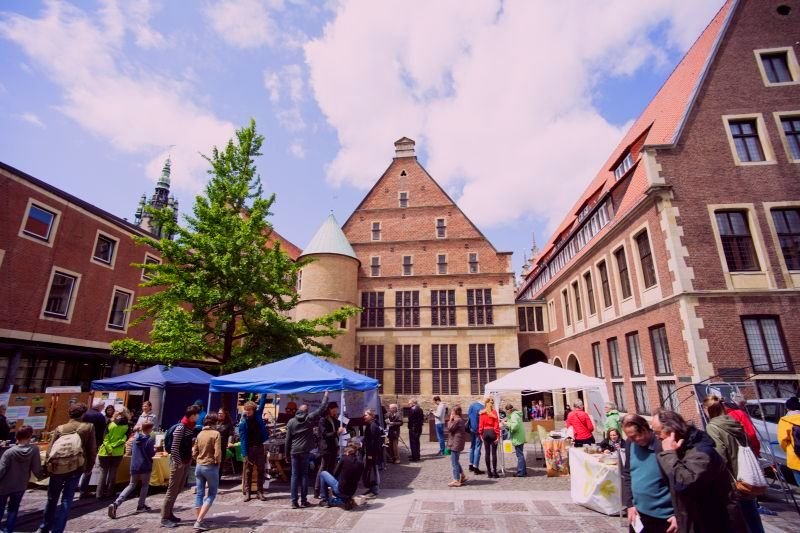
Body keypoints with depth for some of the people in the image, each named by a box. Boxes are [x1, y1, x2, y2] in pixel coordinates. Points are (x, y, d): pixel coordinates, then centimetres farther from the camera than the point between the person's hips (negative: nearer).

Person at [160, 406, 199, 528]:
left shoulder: (191, 427, 6)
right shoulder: (180, 428, -18)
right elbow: (174, 448, -19)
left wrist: (190, 459, 12)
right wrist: (178, 463, -18)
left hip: (186, 462, 8)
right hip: (178, 463, -8)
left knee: (178, 489, 15)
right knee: (173, 489, 0)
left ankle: (169, 513, 27)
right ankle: (164, 518, 10)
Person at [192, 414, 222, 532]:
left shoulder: (200, 434, 4)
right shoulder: (216, 434, -13)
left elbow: (194, 453, 7)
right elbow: (218, 453, -18)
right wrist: (218, 462, 0)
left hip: (199, 466, 6)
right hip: (211, 467, -6)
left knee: (200, 494, 14)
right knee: (211, 494, 6)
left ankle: (199, 520, 18)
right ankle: (199, 521, -3)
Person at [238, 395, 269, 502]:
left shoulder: (258, 415, -1)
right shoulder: (243, 423, -9)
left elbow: (262, 402, 3)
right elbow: (243, 439, -12)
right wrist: (245, 454, -17)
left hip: (259, 447, 3)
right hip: (249, 448, -3)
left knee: (260, 470, 7)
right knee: (248, 471, 6)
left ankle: (260, 491, 15)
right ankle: (247, 492, 15)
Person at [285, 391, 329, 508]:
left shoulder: (291, 422, 4)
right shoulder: (310, 418, -2)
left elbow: (288, 440, 5)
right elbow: (322, 408, 0)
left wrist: (287, 454, 11)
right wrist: (326, 395, 11)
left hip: (294, 452, 2)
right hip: (305, 452, -1)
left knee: (295, 475, 5)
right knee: (304, 475, 6)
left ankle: (294, 501, 3)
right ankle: (303, 500, 9)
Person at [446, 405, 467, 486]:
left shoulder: (457, 420, -20)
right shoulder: (460, 419, 12)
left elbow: (449, 428, -18)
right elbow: (451, 428, 15)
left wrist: (450, 419, -12)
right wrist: (451, 420, 7)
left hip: (456, 444, -11)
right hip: (456, 443, 11)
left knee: (454, 461, -2)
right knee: (456, 461, 20)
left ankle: (456, 480, 4)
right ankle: (462, 477, 26)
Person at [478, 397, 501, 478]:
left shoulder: (482, 413, 1)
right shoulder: (494, 412, -7)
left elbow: (480, 424, 1)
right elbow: (496, 424, -9)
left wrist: (481, 434, 9)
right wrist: (498, 435, -6)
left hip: (485, 432, 3)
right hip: (493, 432, -2)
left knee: (487, 452, 9)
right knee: (494, 452, 3)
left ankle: (489, 472, 12)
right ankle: (494, 472, 3)